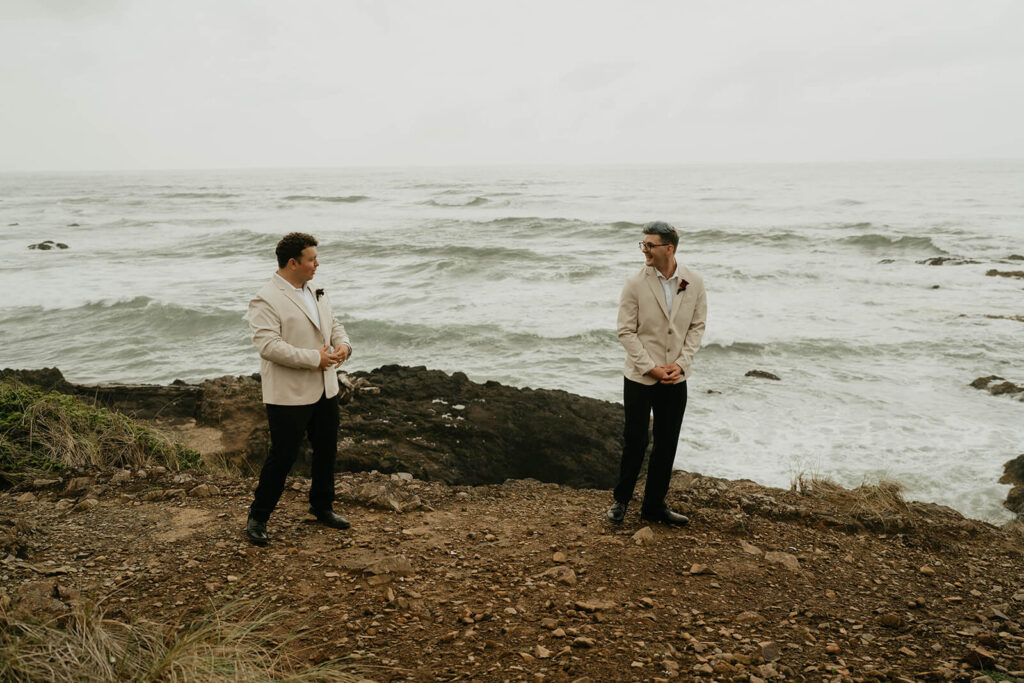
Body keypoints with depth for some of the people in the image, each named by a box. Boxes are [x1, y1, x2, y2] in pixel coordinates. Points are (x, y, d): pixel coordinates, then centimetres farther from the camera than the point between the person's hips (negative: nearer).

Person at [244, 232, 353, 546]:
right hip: (288, 395, -8)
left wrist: (344, 345, -4)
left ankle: (322, 507, 36)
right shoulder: (265, 301, -16)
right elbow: (268, 345, -25)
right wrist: (315, 358, -24)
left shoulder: (317, 293, 12)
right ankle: (257, 517, 17)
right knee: (282, 457, -1)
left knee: (327, 451, 17)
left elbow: (334, 325, 19)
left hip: (325, 390, 8)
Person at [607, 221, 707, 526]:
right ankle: (620, 501, 23)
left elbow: (697, 326, 5)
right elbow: (626, 331, -7)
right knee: (634, 442, 3)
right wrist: (651, 367, -13)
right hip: (640, 378, -3)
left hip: (675, 378, 3)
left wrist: (681, 363, -7)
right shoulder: (635, 284, -8)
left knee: (666, 444, 10)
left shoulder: (694, 283, -1)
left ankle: (654, 506, 25)